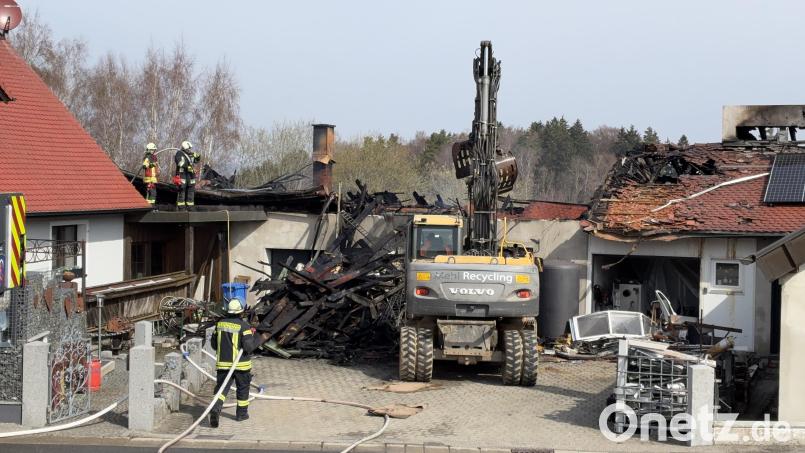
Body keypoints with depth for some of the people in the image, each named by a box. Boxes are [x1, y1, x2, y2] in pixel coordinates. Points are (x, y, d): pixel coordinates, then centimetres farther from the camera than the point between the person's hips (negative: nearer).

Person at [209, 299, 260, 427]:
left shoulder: (220, 324, 1)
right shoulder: (243, 325, -14)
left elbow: (213, 344, 10)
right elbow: (249, 346, -18)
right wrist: (257, 339, 0)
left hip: (223, 363, 3)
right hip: (241, 364, -3)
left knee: (221, 387, 4)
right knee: (242, 388, 14)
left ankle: (216, 408, -21)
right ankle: (241, 413, 23)